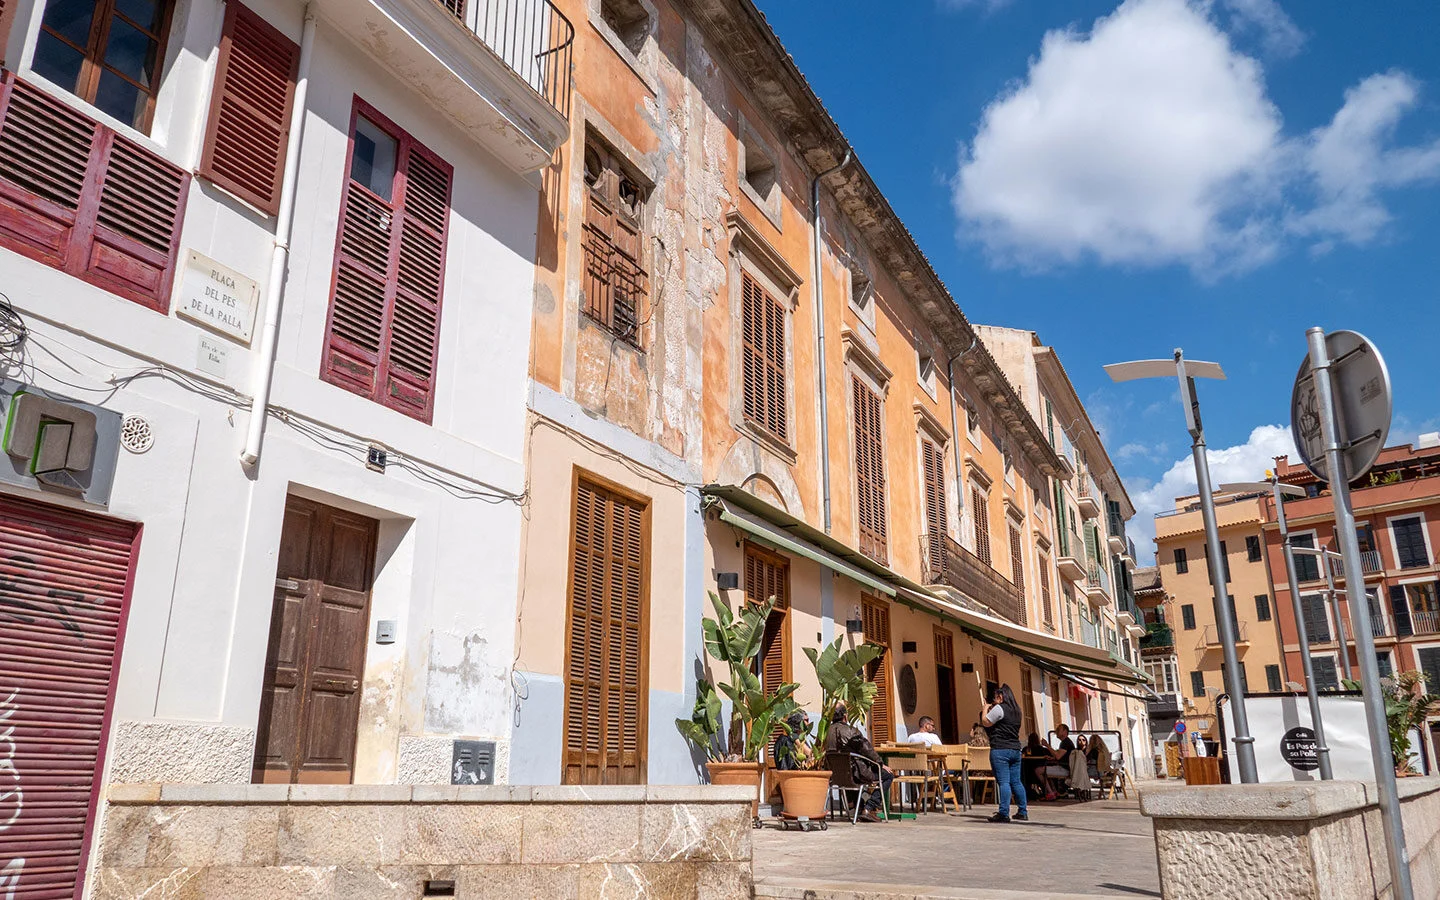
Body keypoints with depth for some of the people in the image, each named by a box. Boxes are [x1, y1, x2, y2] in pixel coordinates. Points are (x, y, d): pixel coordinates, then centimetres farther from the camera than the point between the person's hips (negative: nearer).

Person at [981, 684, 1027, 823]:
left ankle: (1004, 813, -10)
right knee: (1016, 781, 12)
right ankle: (1023, 812, 16)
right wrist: (991, 710, 24)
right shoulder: (1016, 710, 15)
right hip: (1015, 749, 8)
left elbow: (986, 722, -2)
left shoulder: (999, 708, -10)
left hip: (1000, 749, -8)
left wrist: (986, 709, 12)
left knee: (1003, 782, -9)